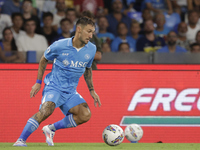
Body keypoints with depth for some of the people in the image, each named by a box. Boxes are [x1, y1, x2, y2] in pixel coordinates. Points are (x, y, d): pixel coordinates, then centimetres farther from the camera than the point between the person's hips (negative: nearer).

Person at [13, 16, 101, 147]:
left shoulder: (91, 49, 0)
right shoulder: (60, 46, -13)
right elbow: (44, 60, 5)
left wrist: (92, 90, 14)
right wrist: (38, 82, 6)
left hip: (71, 91, 5)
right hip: (54, 87, -5)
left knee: (85, 115, -17)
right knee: (46, 110, -32)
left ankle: (51, 129, 1)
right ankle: (21, 140, -23)